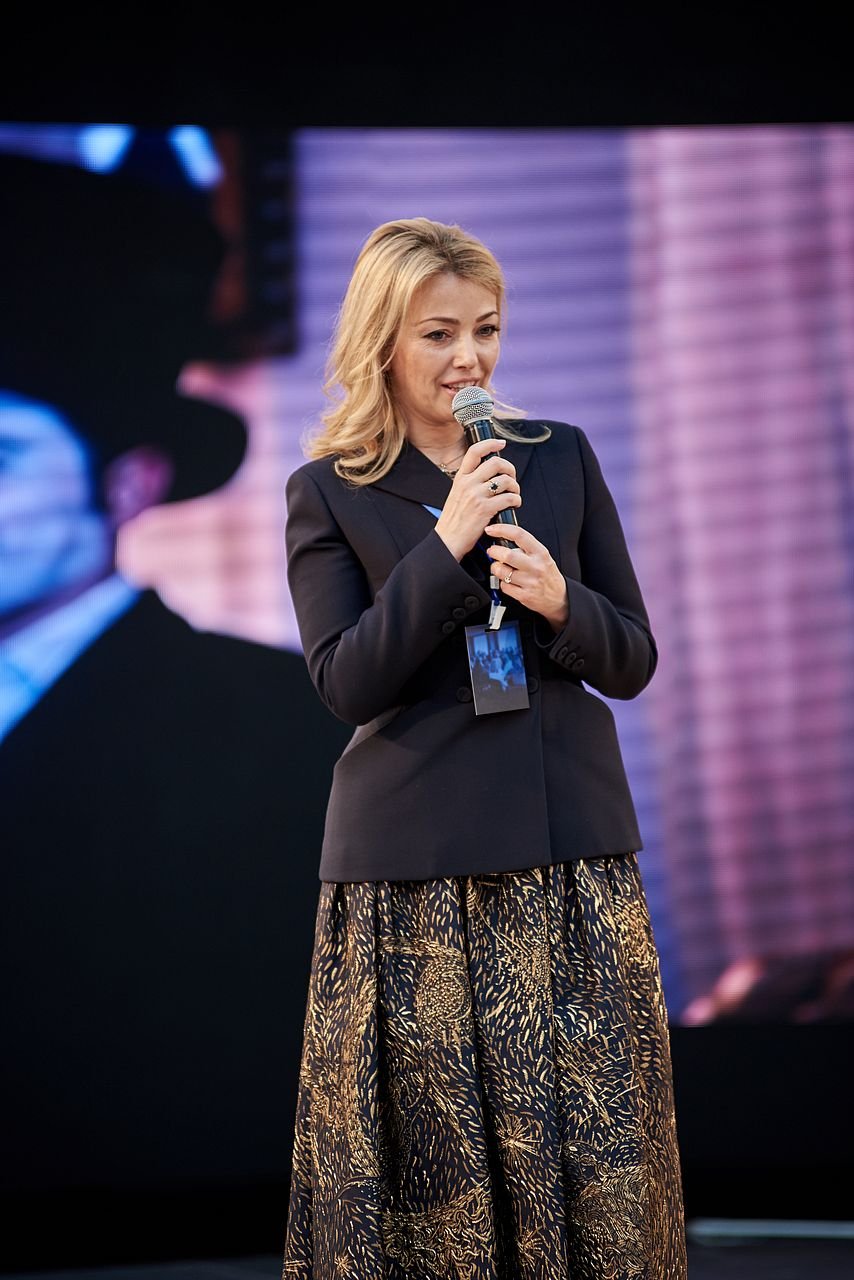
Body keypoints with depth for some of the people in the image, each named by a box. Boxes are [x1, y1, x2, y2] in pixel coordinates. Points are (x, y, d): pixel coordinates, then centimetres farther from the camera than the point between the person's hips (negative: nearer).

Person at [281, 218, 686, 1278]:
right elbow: (346, 683, -7)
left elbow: (633, 661, 10)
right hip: (415, 872, -2)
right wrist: (447, 545, -16)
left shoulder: (561, 458, 9)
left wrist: (559, 602, -11)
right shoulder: (328, 493, 2)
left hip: (575, 849, 2)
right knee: (434, 1149, 1)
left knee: (595, 1140, 1)